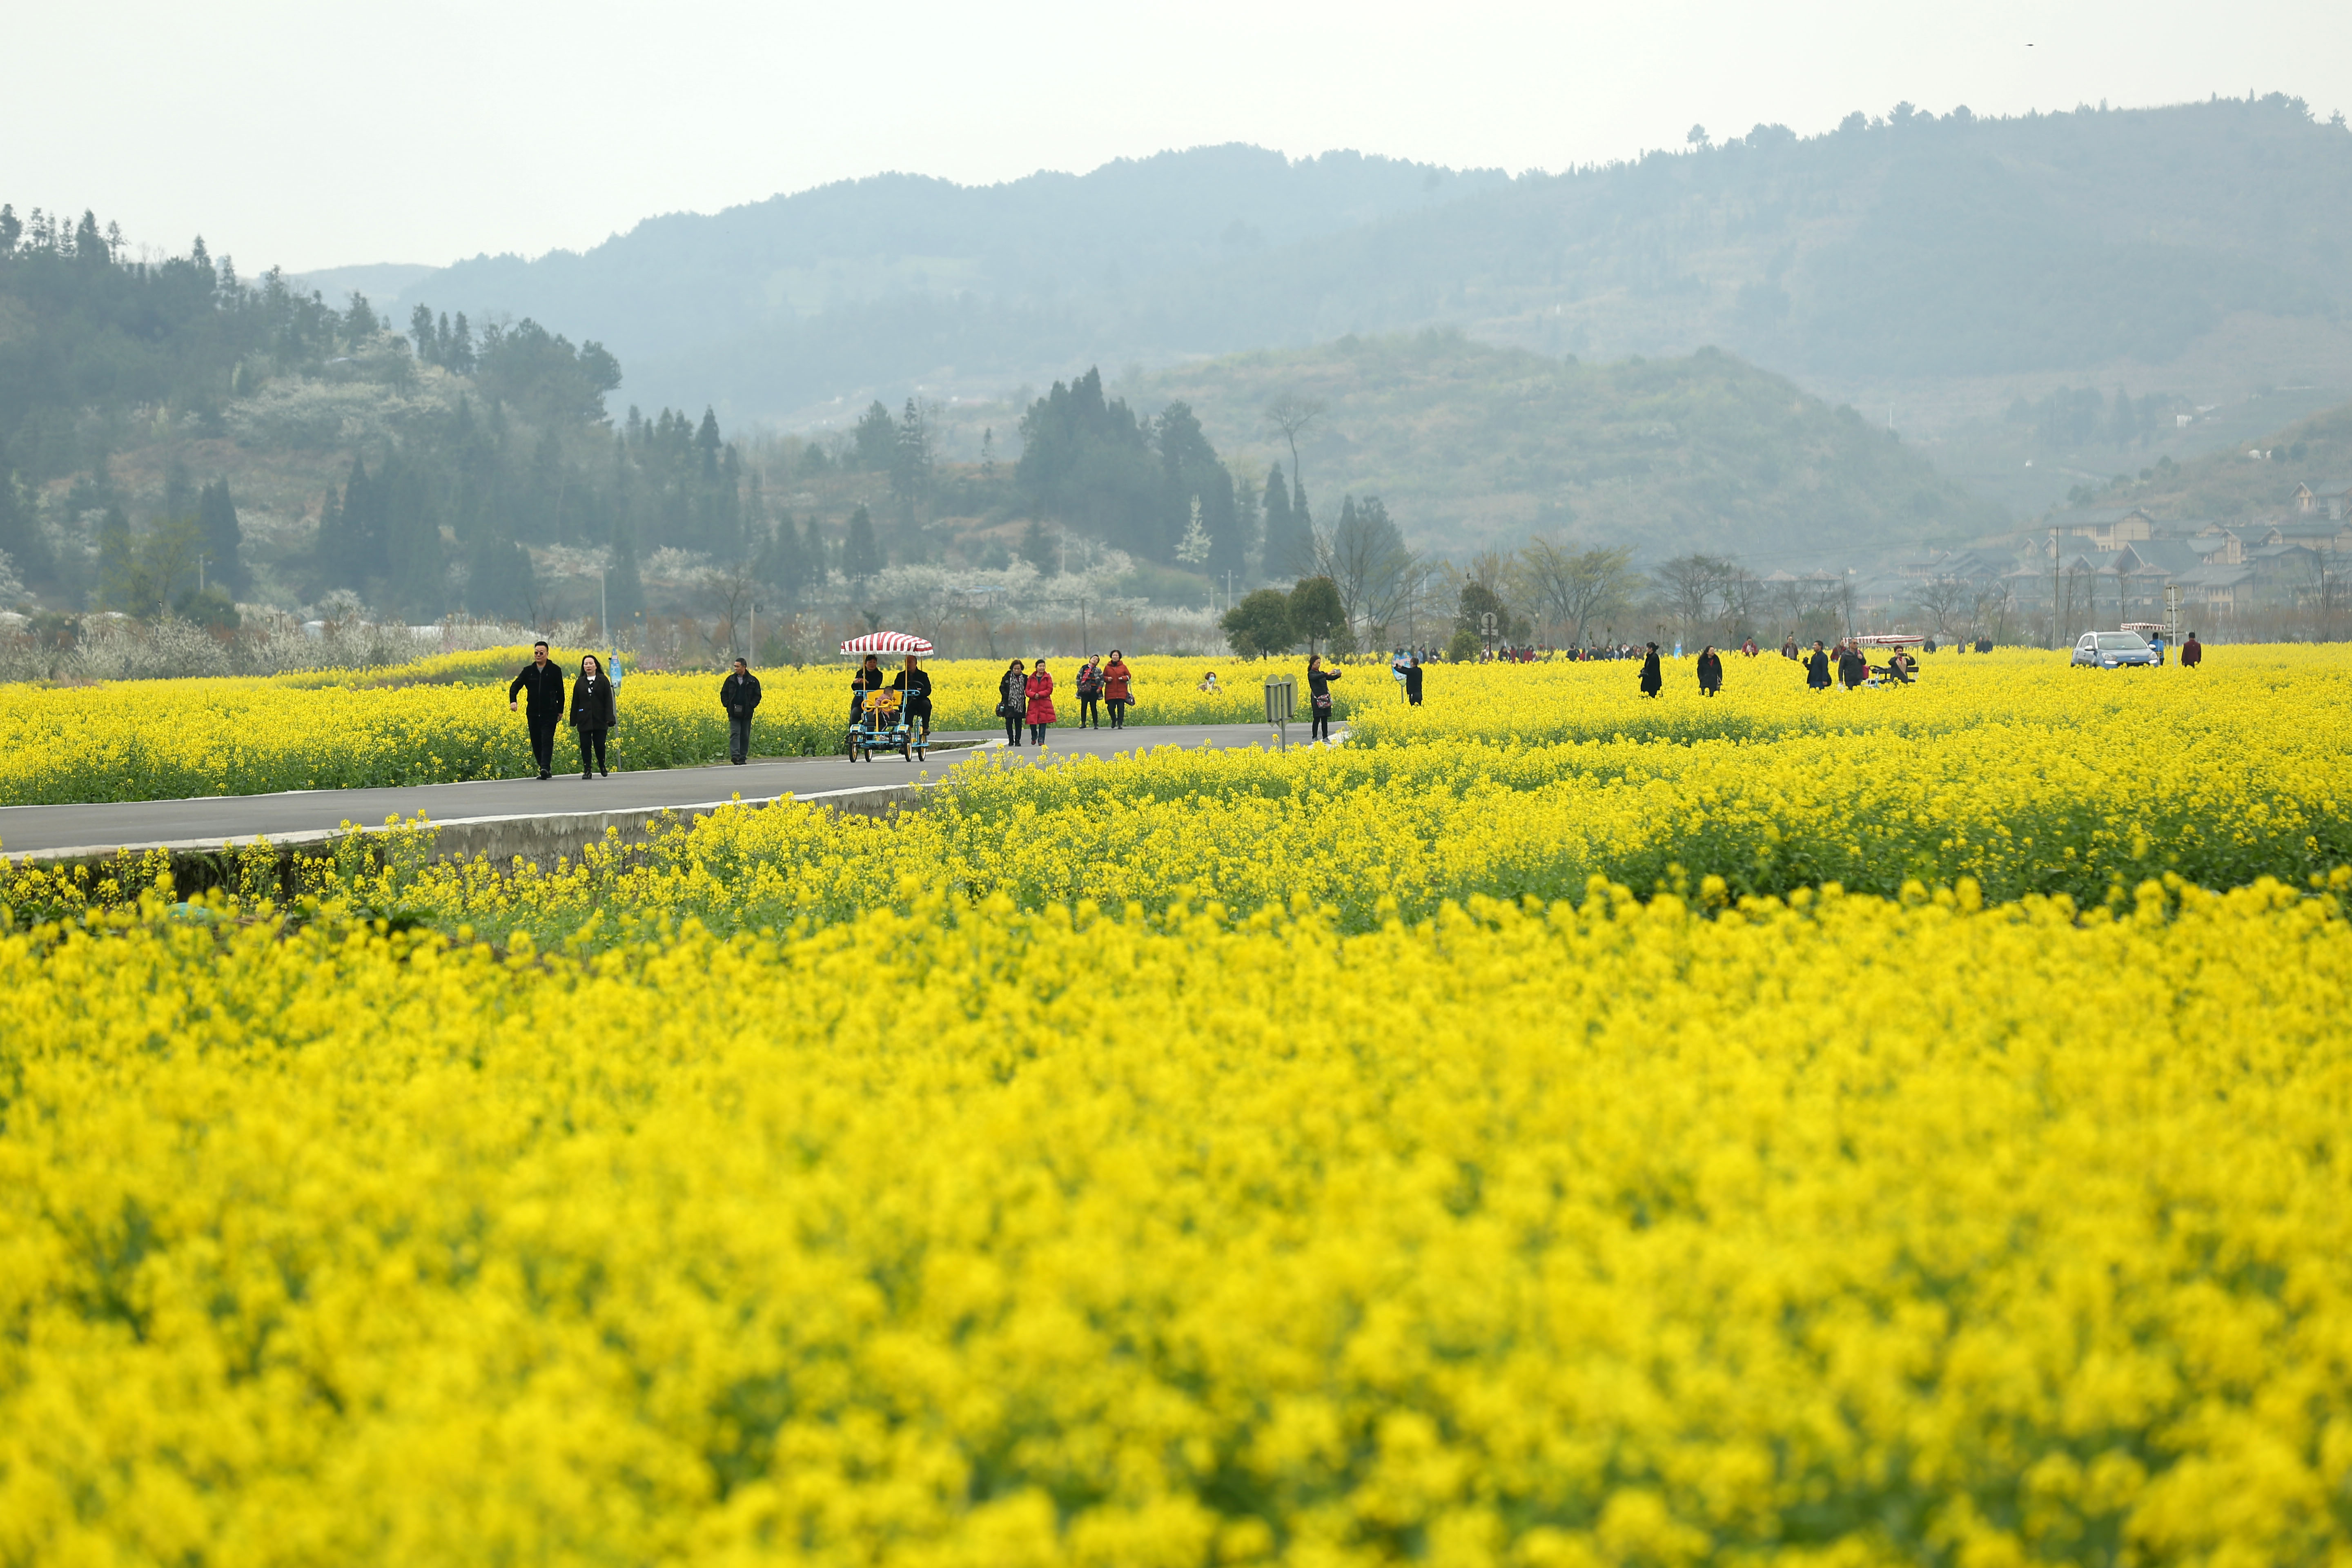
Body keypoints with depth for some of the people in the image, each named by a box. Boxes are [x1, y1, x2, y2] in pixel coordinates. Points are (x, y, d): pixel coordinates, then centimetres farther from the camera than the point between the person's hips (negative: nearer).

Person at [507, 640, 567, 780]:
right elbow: (515, 686, 3)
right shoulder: (528, 671, 7)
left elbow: (560, 692, 8)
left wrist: (560, 711, 10)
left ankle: (545, 768, -22)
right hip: (533, 713, 4)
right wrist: (513, 701, -16)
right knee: (536, 742, 5)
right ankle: (546, 769, 14)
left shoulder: (555, 671, 1)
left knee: (547, 740, -14)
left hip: (549, 712, -4)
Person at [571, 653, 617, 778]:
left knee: (599, 744, 0)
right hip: (585, 720, 2)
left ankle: (602, 765, 25)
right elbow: (575, 702, 11)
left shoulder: (603, 681, 3)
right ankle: (587, 771, 3)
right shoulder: (580, 683, 10)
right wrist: (574, 721, 6)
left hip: (600, 720, -2)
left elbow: (608, 701, 0)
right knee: (585, 745, -1)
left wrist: (609, 718, -9)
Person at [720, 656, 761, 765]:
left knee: (745, 736, 5)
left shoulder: (753, 681, 2)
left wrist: (751, 706, -9)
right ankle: (735, 755, -23)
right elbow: (724, 694, 12)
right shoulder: (731, 680, 7)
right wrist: (727, 705, -3)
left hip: (746, 713, 0)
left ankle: (743, 758, 12)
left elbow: (757, 696, 5)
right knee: (735, 733, -13)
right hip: (734, 713, 0)